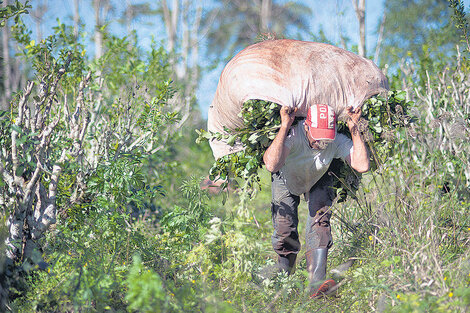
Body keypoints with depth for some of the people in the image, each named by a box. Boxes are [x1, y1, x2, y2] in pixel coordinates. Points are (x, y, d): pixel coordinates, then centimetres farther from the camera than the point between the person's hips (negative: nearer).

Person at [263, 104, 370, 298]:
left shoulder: (337, 141, -34)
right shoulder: (292, 135, -42)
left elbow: (362, 166, -44)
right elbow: (271, 165, -59)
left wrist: (354, 130, -45)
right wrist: (285, 127, -59)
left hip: (318, 181, 1)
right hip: (286, 179, -1)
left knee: (319, 220, -21)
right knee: (285, 229, -8)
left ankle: (316, 283, -26)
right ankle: (283, 278, 22)